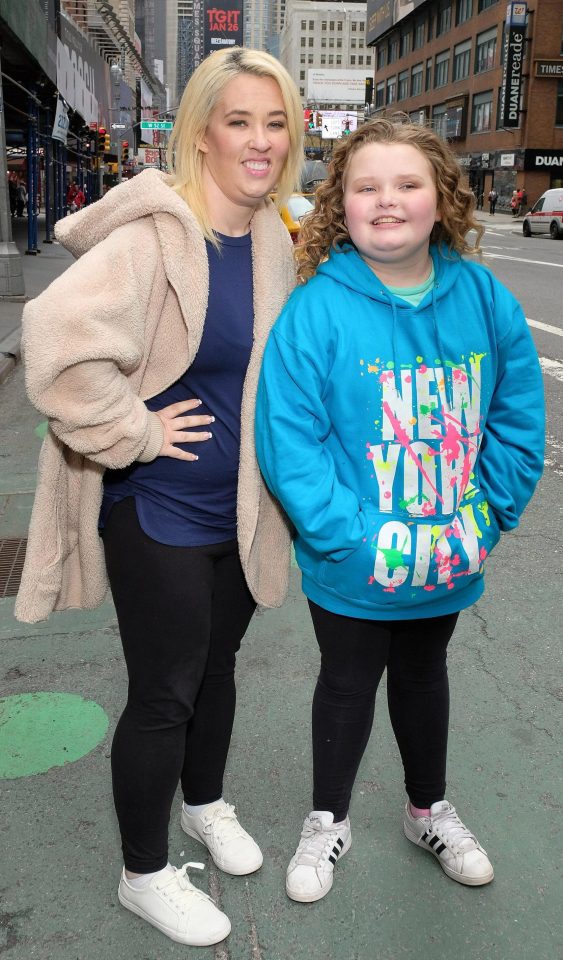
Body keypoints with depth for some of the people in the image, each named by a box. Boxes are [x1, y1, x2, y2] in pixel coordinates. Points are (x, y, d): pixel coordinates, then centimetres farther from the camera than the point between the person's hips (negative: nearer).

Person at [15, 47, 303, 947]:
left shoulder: (274, 240, 3)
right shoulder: (156, 233, -21)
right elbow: (59, 336, -34)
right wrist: (130, 432, -24)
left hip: (240, 506, 7)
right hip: (159, 512, -7)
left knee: (217, 663, 23)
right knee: (163, 693, 6)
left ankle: (205, 802, 49)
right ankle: (145, 874, 30)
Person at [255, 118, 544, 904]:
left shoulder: (485, 299, -9)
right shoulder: (315, 309, -20)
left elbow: (519, 419, -3)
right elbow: (287, 441, -22)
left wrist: (484, 518, -10)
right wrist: (356, 540, -24)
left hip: (449, 564, 4)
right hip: (351, 569, -3)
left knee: (424, 673, 25)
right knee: (348, 684, 18)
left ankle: (429, 810, 50)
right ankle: (329, 820, 44)